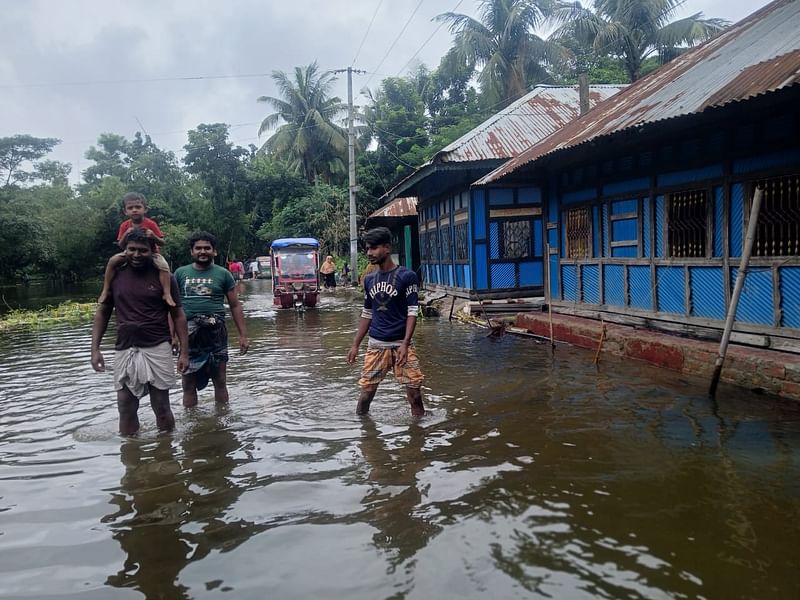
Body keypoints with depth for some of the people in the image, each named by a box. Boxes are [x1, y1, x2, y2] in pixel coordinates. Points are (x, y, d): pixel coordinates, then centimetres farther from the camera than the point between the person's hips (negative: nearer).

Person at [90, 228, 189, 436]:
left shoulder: (164, 277, -1)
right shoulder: (115, 276, 6)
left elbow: (178, 315, 1)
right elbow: (102, 313, 12)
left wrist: (184, 352, -4)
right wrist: (95, 349, 3)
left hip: (157, 349, -3)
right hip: (125, 350, 3)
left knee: (161, 406, 2)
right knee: (126, 407, 7)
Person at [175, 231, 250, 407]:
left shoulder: (223, 274, 4)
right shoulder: (180, 273, 7)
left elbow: (235, 306, 6)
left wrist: (243, 335, 1)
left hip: (216, 333, -1)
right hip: (188, 334, 1)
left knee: (220, 381, 6)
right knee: (189, 382, 8)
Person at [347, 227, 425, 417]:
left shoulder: (406, 276, -5)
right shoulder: (369, 279, 10)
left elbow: (412, 313, -8)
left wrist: (405, 344, -17)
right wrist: (355, 345, 12)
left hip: (401, 344, -4)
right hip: (376, 345, 4)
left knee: (414, 394, -4)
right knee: (365, 394, 5)